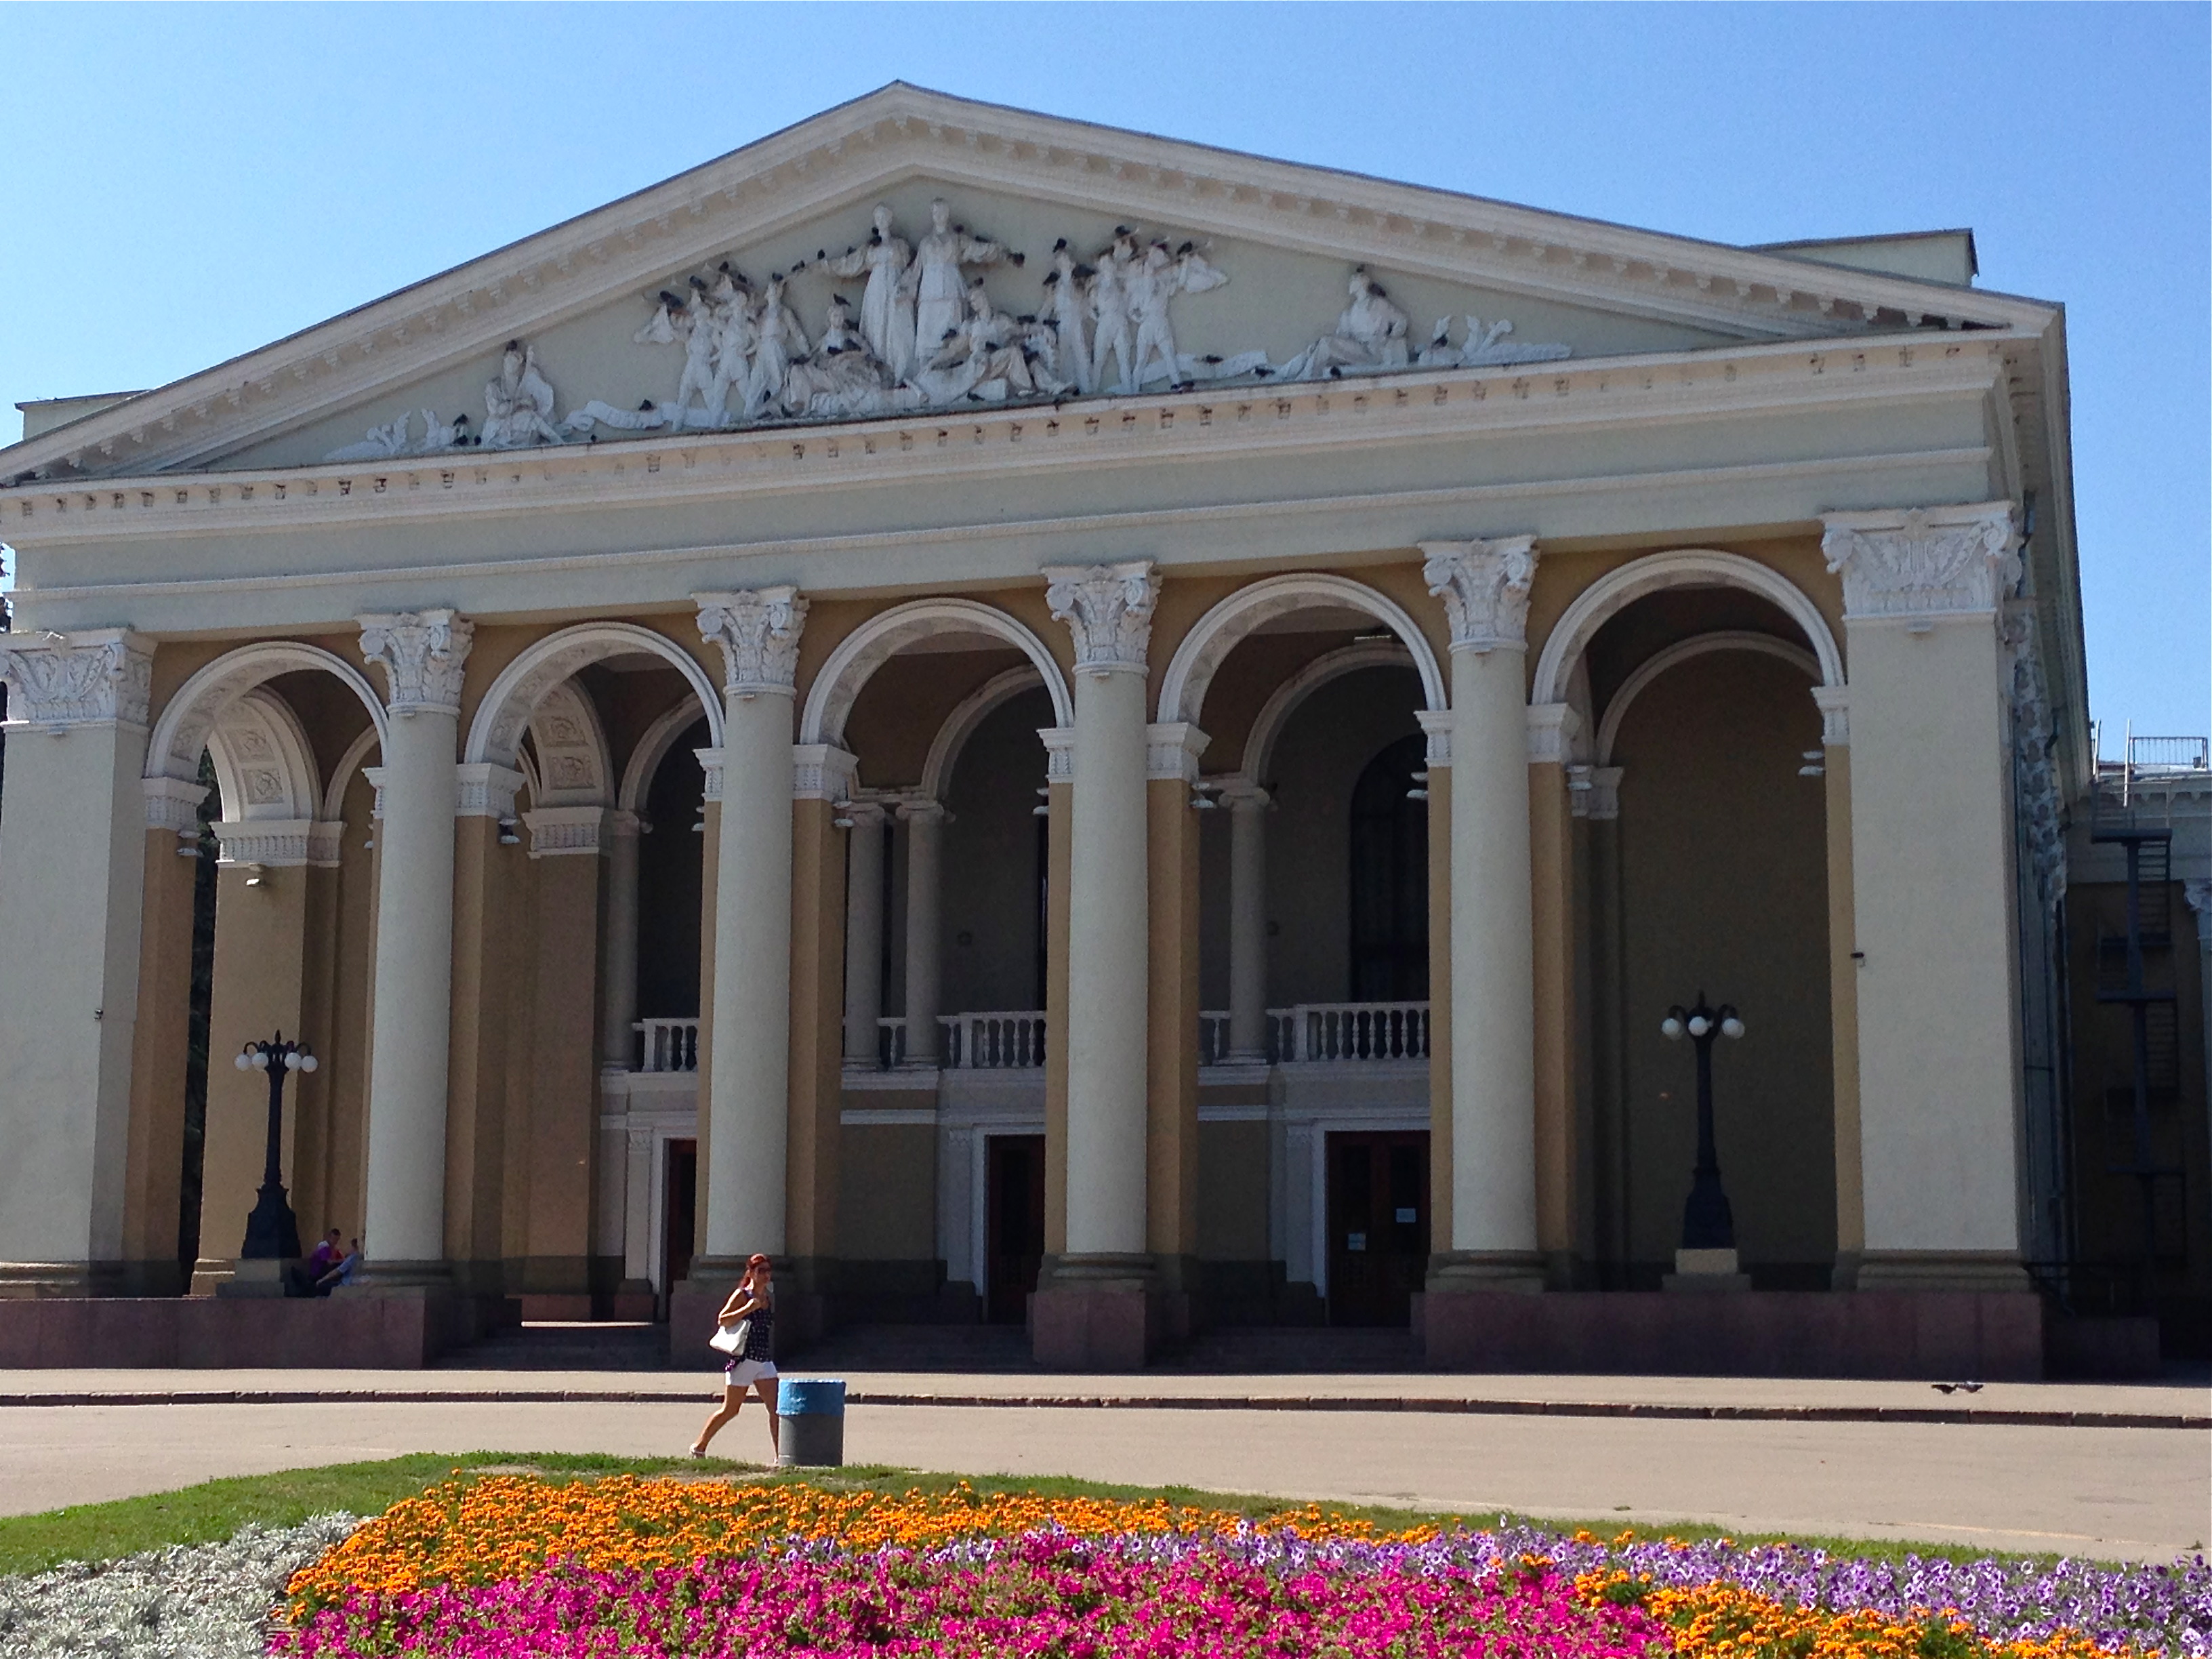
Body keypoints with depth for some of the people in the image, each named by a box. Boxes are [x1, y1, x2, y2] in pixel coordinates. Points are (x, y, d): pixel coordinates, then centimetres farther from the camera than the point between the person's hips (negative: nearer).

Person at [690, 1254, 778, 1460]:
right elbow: (722, 1320, -17)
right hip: (743, 1360, -6)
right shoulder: (742, 1295, -8)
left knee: (776, 1408, -5)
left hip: (765, 1362, 6)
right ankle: (698, 1447, 21)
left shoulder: (769, 1297, 12)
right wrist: (748, 1308, -25)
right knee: (730, 1410, 4)